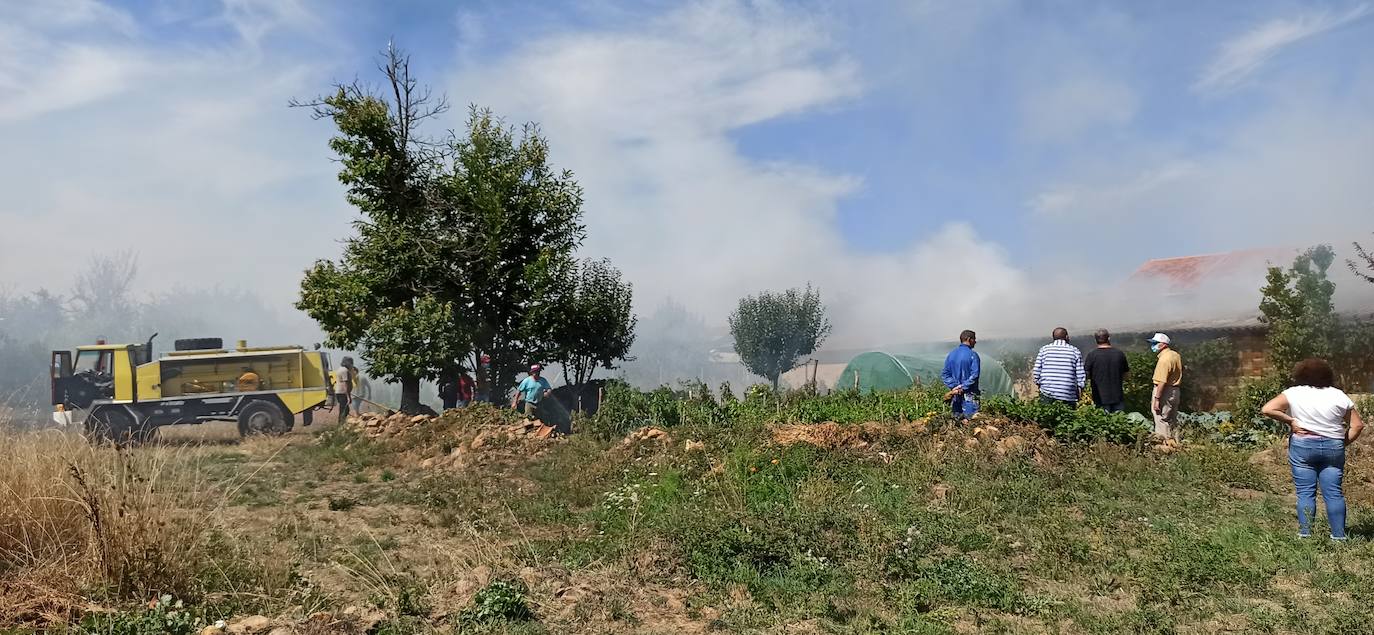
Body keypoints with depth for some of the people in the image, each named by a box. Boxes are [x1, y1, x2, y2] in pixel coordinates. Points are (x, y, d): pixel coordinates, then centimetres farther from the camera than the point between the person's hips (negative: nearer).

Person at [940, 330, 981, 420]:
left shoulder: (951, 354, 6)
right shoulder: (972, 355, -10)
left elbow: (945, 374, 3)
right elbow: (974, 375, -18)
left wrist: (954, 386, -5)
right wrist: (963, 387, -14)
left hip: (955, 395, 6)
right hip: (969, 395, -6)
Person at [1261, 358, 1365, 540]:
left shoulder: (1294, 393, -3)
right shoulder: (1339, 396, 4)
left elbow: (1267, 409, -14)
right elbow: (1358, 425, 4)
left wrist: (1290, 421, -6)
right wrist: (1343, 443, 11)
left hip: (1302, 446, -2)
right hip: (1333, 447, 2)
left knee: (1305, 492, 2)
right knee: (1334, 493, 5)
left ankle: (1305, 533, 0)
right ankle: (1339, 535, 7)